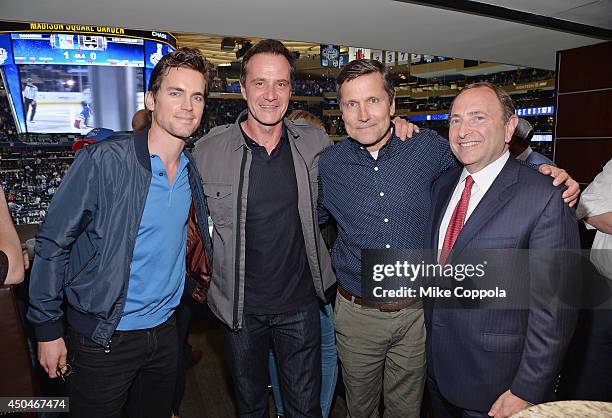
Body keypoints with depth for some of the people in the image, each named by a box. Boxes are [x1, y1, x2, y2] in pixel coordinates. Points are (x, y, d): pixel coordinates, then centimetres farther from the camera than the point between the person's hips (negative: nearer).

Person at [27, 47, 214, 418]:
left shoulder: (192, 172, 0)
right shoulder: (102, 162, -18)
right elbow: (53, 244, -13)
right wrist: (48, 329, -9)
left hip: (164, 330, 5)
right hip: (104, 339, -5)